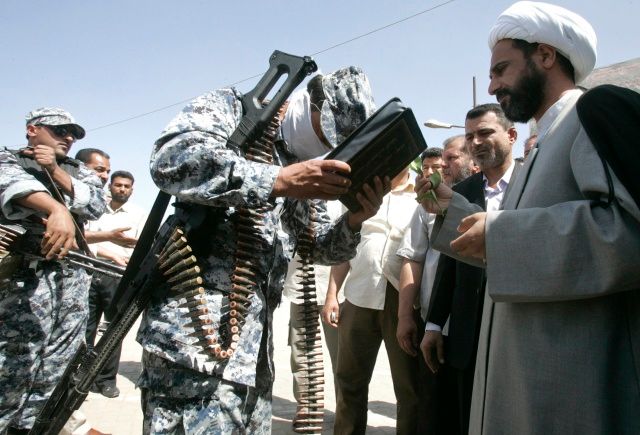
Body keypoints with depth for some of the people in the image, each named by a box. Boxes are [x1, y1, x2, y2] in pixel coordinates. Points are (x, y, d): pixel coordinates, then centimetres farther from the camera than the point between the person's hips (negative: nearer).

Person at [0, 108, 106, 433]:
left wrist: (56, 172, -8)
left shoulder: (76, 170, 21)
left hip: (74, 280, 6)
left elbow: (97, 203, 3)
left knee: (52, 376, 10)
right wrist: (57, 209, -40)